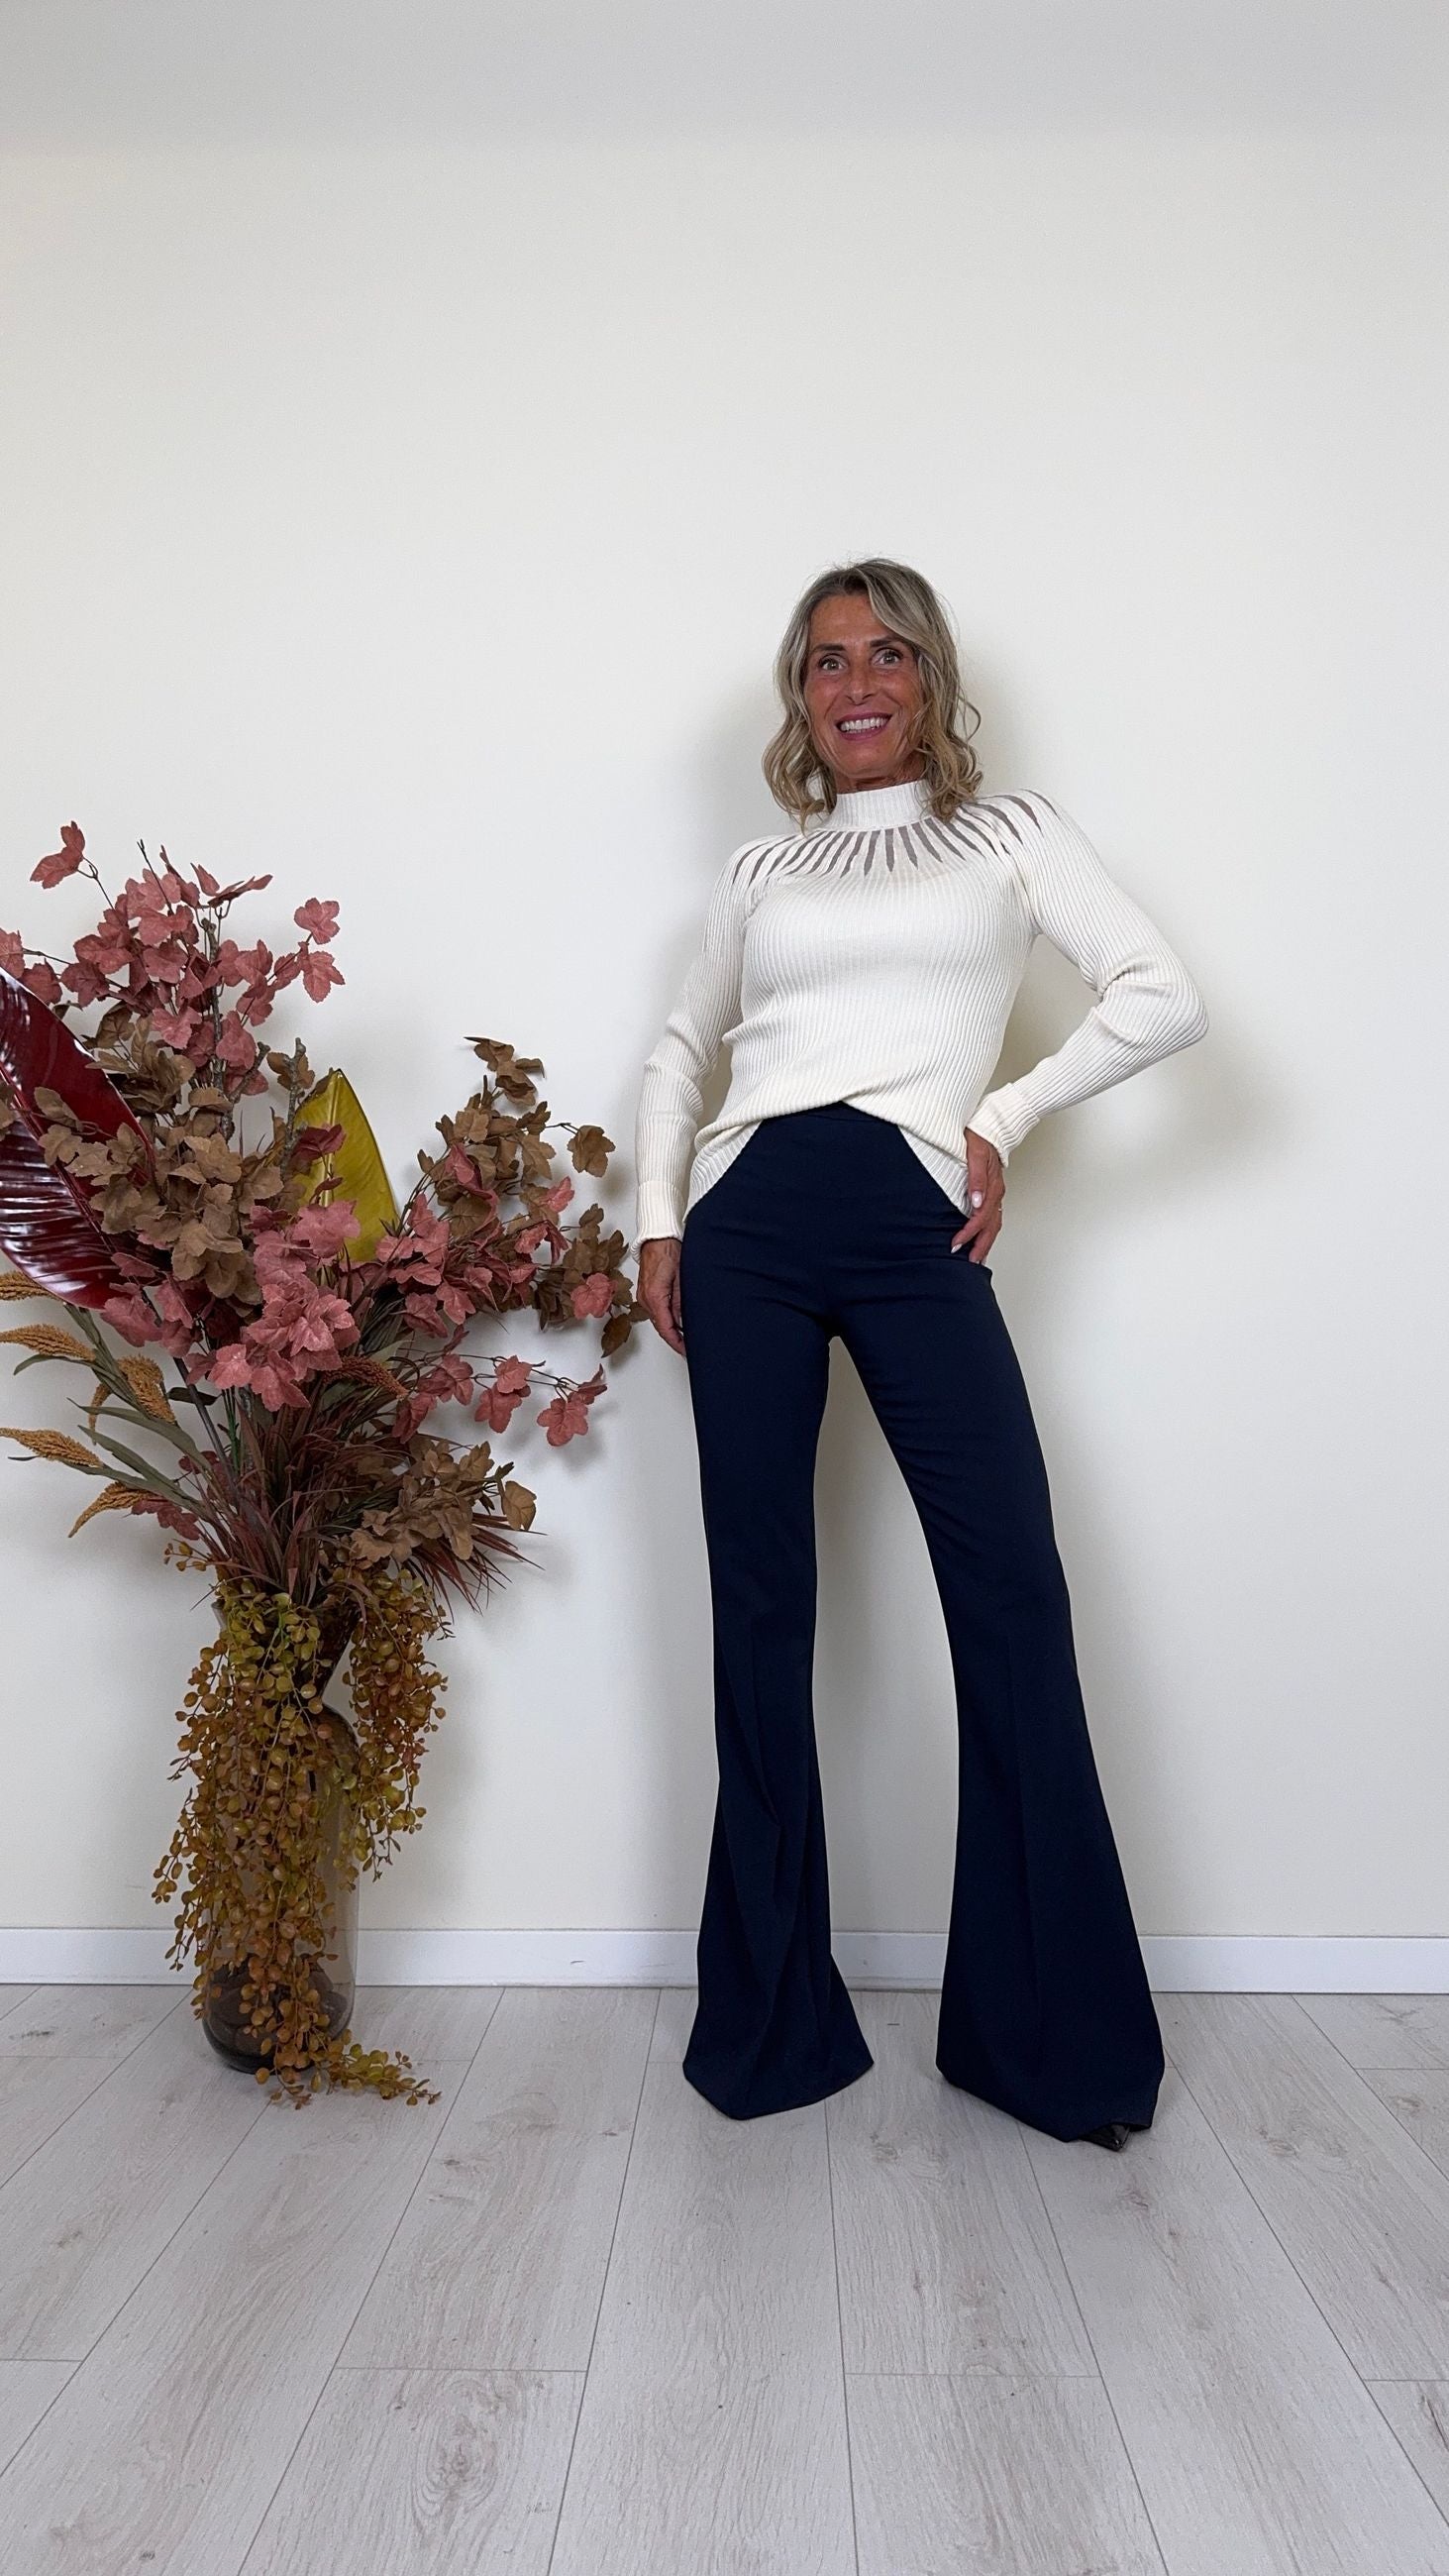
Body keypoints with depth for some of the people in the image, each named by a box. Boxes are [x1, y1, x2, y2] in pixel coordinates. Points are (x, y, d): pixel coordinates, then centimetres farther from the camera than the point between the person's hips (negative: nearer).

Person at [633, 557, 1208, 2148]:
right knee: (759, 1599, 3)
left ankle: (1056, 2032, 12)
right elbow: (681, 1046, 23)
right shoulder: (760, 870, 20)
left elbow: (1162, 998, 4)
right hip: (749, 1223, 2)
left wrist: (1002, 1120, -2)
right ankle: (772, 2015, 20)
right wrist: (657, 1222, 10)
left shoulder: (1012, 835, 14)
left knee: (1011, 1594, -6)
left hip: (916, 1232, -2)